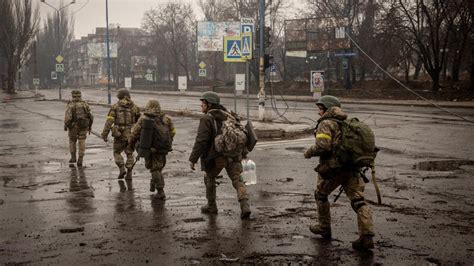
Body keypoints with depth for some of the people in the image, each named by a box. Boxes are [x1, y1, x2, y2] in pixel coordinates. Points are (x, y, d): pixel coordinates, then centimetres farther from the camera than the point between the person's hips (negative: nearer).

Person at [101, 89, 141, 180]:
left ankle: (122, 169, -3)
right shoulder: (134, 107, 4)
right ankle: (129, 174, 9)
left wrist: (104, 134, -7)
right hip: (131, 135, 2)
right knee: (129, 154, 15)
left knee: (117, 153, 16)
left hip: (119, 134, -2)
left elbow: (109, 121, -8)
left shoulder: (115, 107, -1)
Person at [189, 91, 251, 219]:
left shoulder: (206, 119, -11)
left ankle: (211, 206, 29)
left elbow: (201, 141, -18)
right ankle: (245, 206, -17)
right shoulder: (227, 116, 12)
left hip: (216, 157, -5)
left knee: (209, 178, 19)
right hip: (233, 155, 5)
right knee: (237, 181, 1)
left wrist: (193, 159, -15)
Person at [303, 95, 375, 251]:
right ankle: (367, 236, -13)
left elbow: (322, 146, -18)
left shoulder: (326, 123, -5)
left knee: (321, 195, 19)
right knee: (358, 201, -1)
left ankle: (324, 228, 29)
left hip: (333, 168, -6)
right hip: (352, 168, 6)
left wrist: (309, 152, -2)